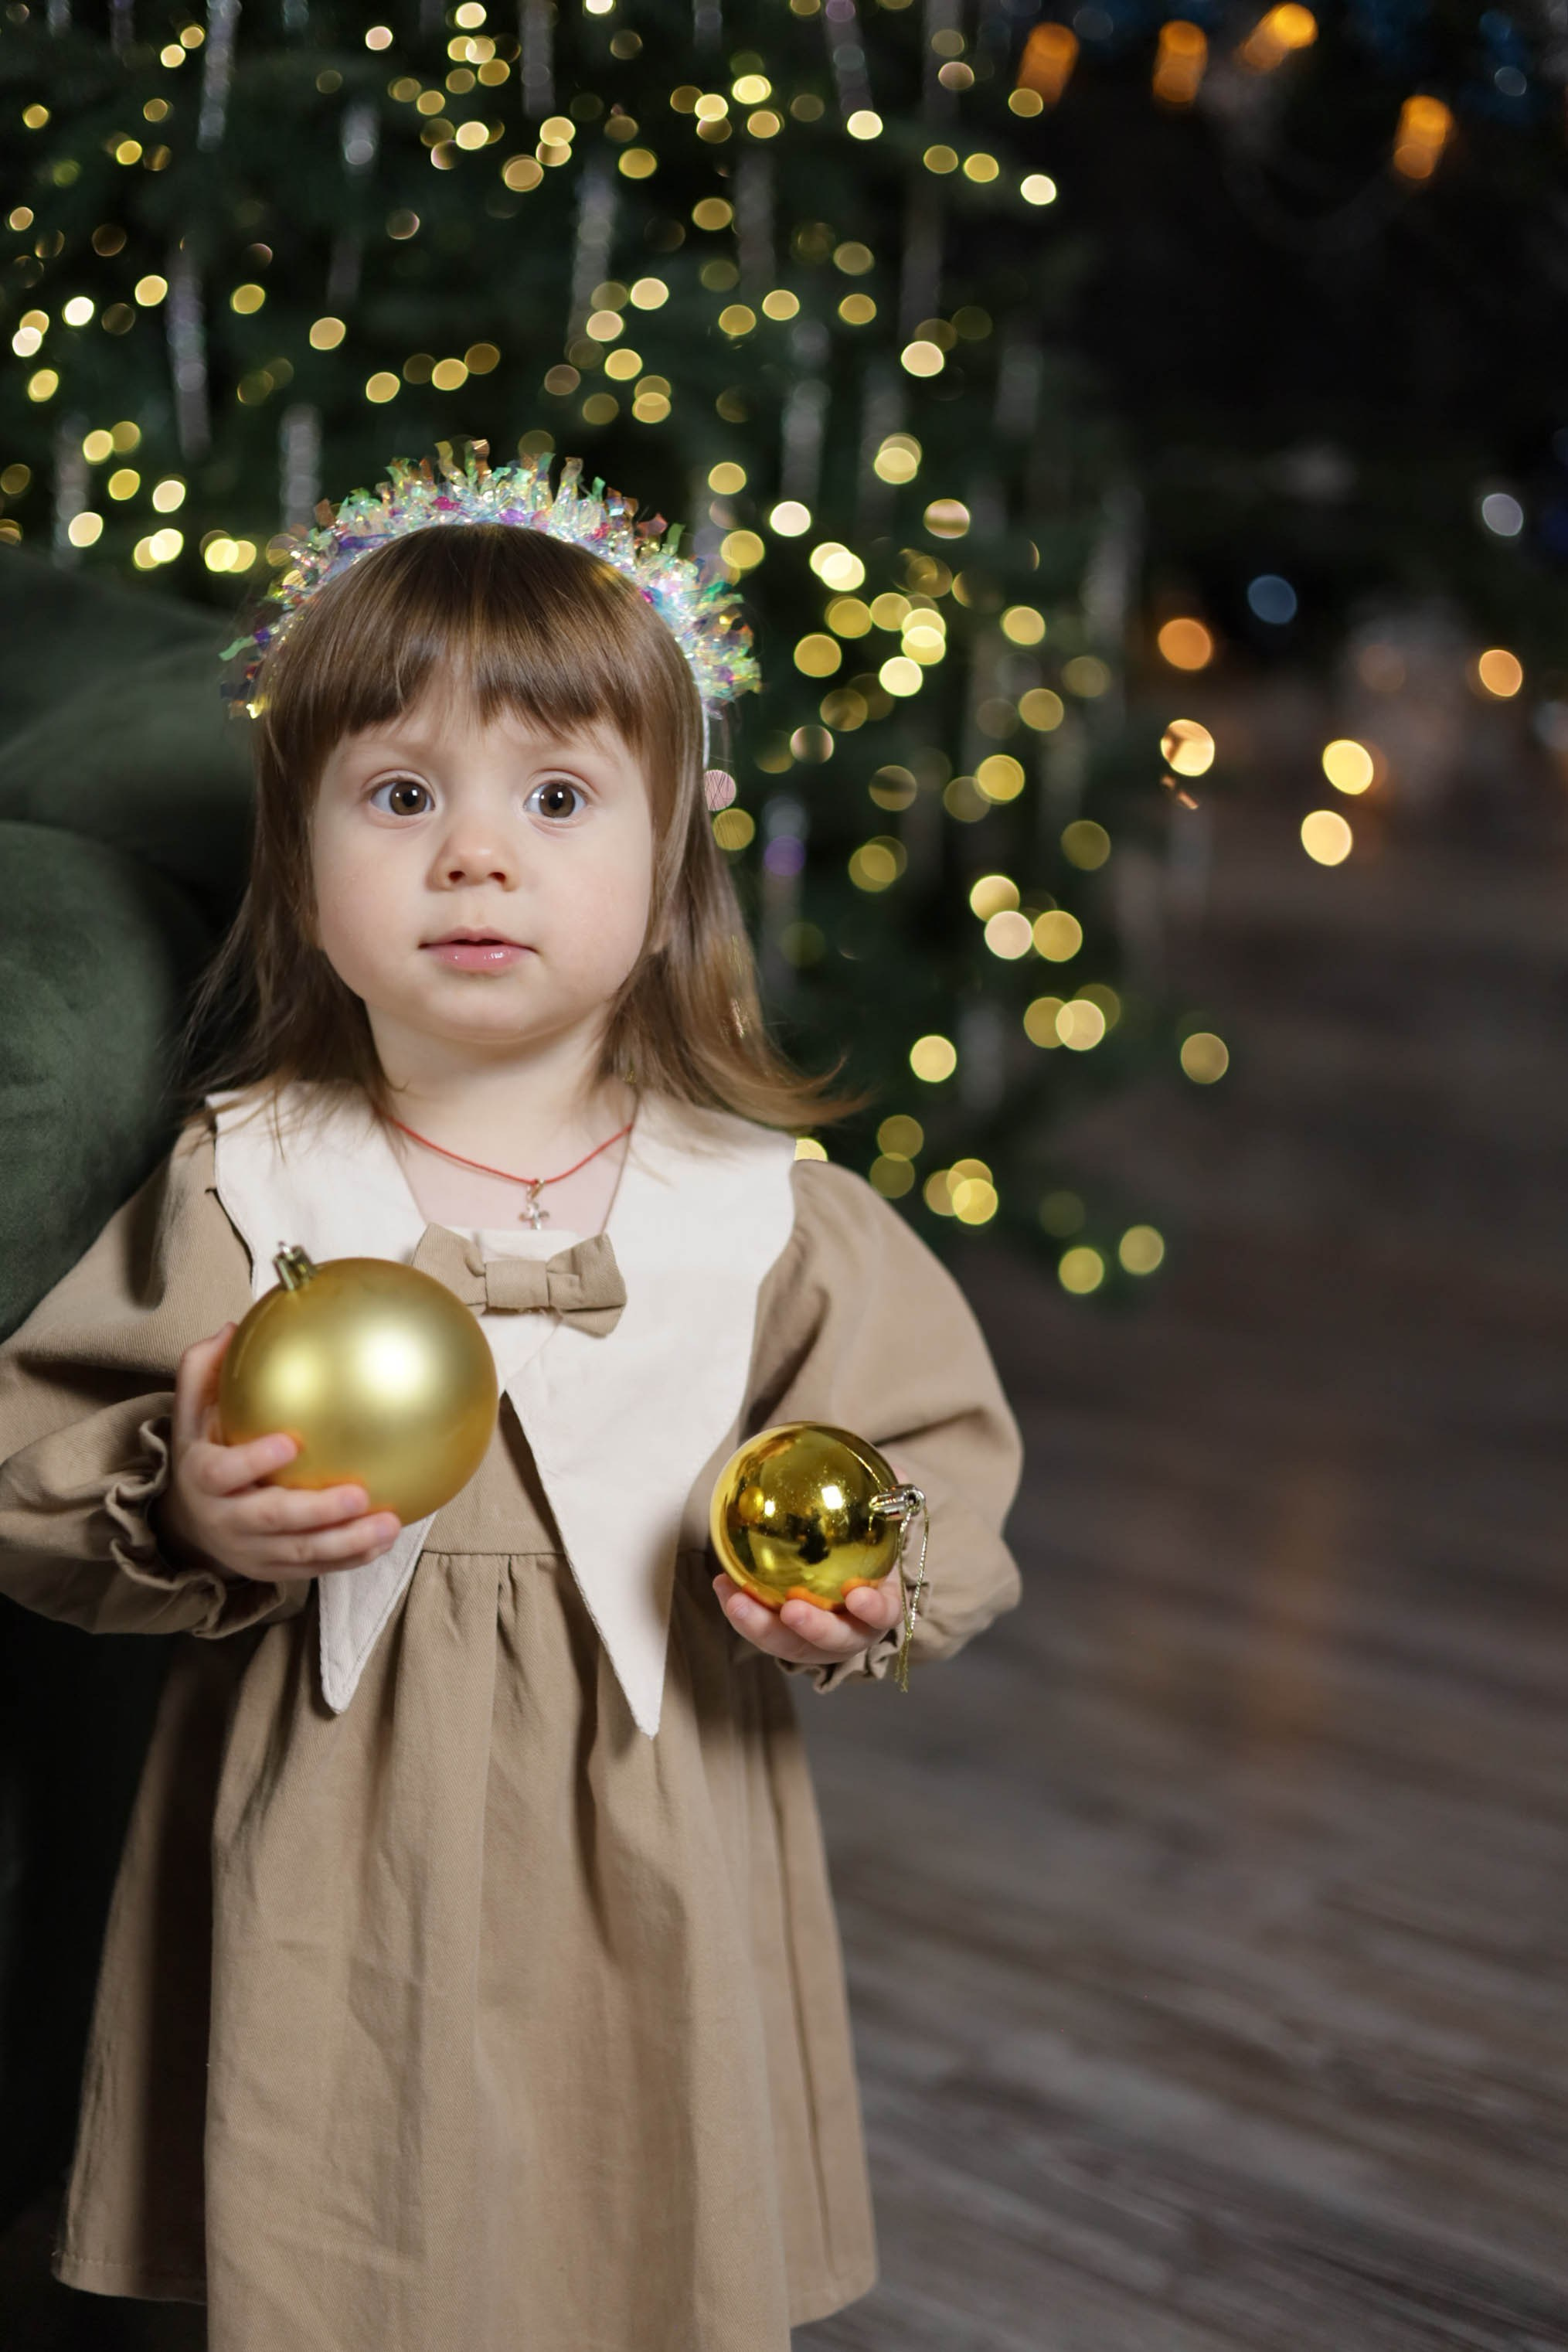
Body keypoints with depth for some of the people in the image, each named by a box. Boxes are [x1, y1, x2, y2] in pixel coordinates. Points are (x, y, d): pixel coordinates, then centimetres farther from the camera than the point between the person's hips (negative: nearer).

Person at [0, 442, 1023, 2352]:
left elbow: (939, 1449, 3)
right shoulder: (237, 1185, -5)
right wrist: (176, 1512, -21)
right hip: (329, 1866, 0)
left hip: (645, 1868, 1)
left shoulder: (766, 1211, -4)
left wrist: (864, 1593, -17)